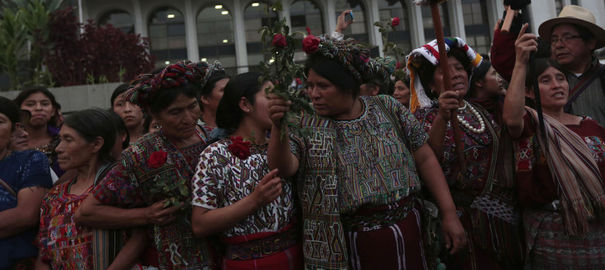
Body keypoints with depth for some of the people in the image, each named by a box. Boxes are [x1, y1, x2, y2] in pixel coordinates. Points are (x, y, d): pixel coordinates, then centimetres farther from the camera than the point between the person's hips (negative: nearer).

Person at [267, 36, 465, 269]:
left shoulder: (388, 109, 0)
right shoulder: (305, 127, -3)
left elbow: (425, 159, 3)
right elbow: (283, 168, -17)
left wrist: (449, 214, 1)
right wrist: (278, 127, -32)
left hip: (405, 232, 2)